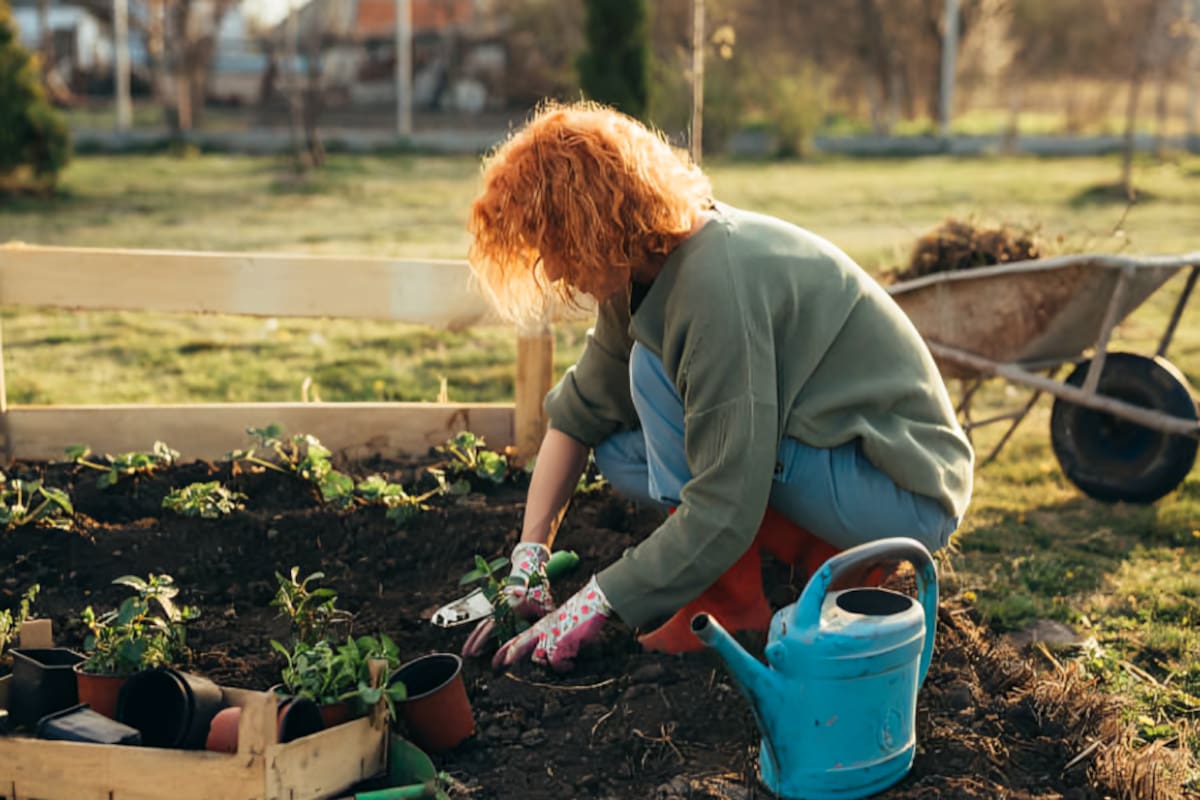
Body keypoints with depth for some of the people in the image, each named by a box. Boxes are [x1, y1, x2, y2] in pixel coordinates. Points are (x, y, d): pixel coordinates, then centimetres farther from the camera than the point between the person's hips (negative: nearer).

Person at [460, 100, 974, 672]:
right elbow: (578, 411, 7)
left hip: (907, 496, -9)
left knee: (655, 370, -20)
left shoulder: (716, 283, -29)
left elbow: (724, 511, -29)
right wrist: (527, 562, 2)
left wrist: (593, 606, -20)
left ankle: (739, 603, -10)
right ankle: (816, 551, 5)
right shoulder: (647, 267, -2)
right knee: (617, 450, 6)